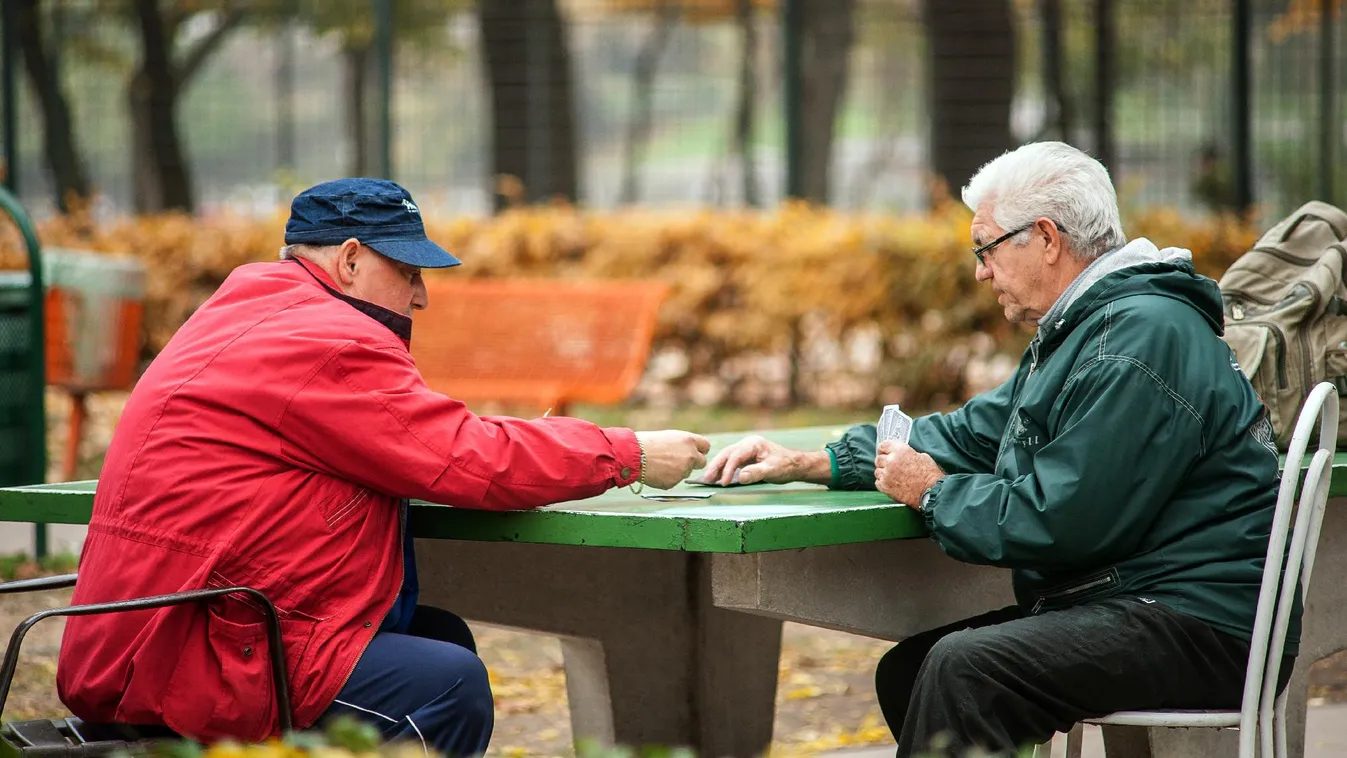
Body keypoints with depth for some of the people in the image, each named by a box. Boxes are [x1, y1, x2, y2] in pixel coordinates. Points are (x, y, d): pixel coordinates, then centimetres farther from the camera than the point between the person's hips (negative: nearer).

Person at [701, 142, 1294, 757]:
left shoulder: (1141, 341, -17)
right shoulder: (1079, 330, 20)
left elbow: (1059, 520, -22)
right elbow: (973, 434, 25)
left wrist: (934, 493, -5)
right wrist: (810, 463, 19)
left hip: (1203, 630, -11)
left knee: (966, 671, -27)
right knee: (907, 671, 6)